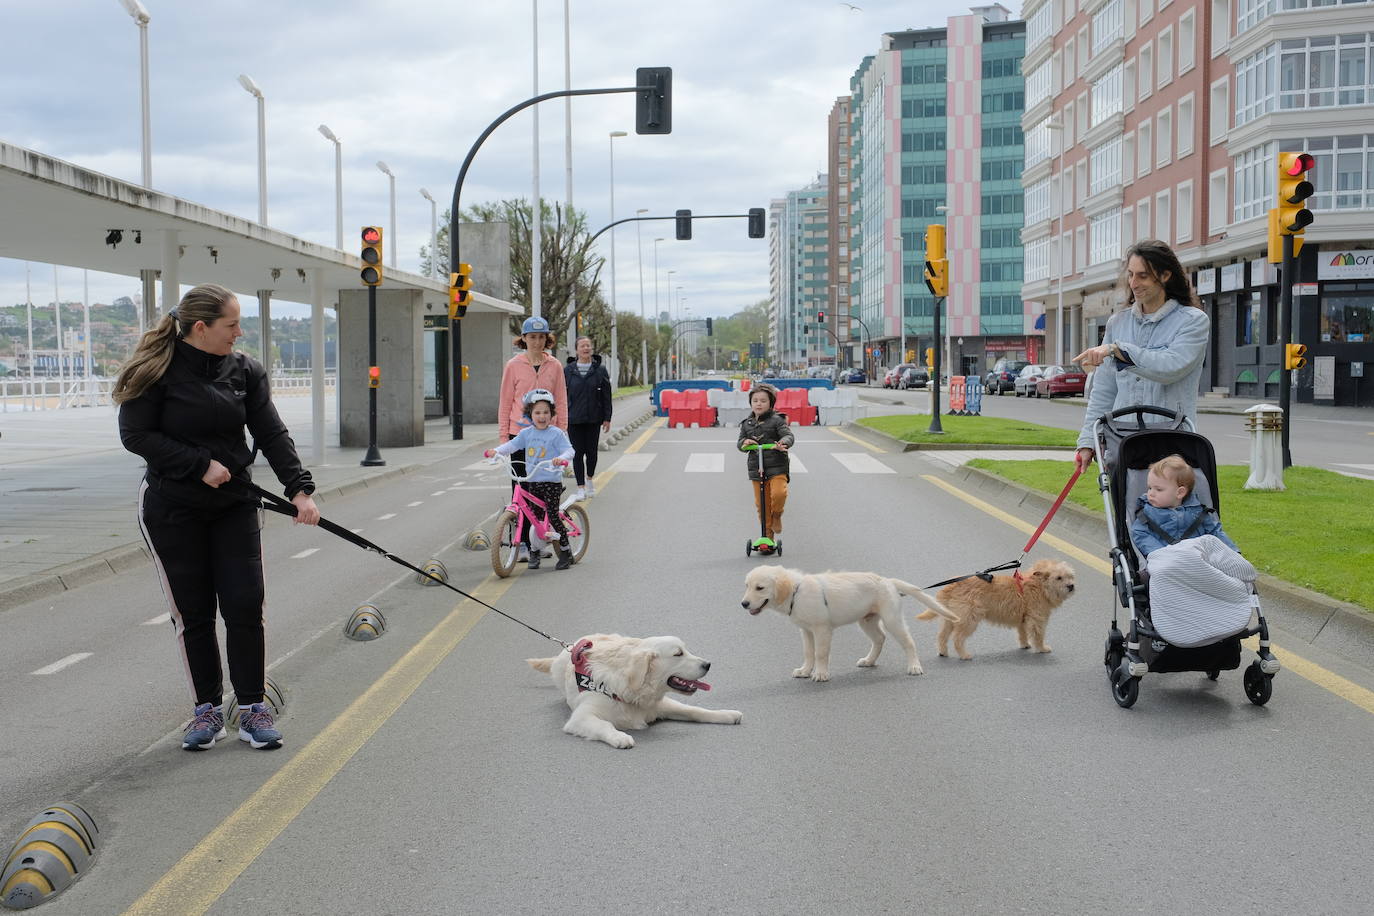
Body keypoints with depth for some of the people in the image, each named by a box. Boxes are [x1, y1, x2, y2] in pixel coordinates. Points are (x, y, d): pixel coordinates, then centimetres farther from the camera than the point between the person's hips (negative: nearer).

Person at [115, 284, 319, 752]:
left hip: (234, 506, 3)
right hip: (172, 509, -3)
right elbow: (136, 435, -13)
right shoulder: (157, 371, -10)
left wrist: (299, 489, -14)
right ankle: (207, 709, 18)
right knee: (193, 613, 4)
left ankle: (252, 707, 10)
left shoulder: (245, 371, 2)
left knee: (245, 606, -2)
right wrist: (201, 465, -18)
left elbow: (272, 434, -3)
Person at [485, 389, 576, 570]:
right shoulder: (526, 433, 6)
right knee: (536, 517, 10)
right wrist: (496, 451, -15)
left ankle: (566, 551, 7)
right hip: (533, 481, 4)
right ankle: (534, 552, 22)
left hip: (552, 481, -4)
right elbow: (512, 444, 3)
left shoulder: (556, 433, -7)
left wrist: (561, 458, -34)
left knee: (552, 516, -7)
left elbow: (568, 450, -12)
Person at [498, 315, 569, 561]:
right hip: (519, 433, -2)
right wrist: (503, 436, 0)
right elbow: (505, 402, 3)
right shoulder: (513, 365, 0)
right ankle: (523, 543, 2)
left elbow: (561, 403, 9)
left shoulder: (554, 366, 5)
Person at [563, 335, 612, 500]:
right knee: (578, 452, -2)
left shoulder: (600, 370, 2)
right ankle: (581, 487, 4)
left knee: (591, 451, 6)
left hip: (593, 418, 0)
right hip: (574, 418, 0)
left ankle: (589, 479, 31)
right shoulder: (567, 370, 2)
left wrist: (607, 418, 0)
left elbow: (606, 396, 3)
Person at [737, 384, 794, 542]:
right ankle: (767, 536, 17)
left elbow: (789, 435, -11)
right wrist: (744, 442, -12)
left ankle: (777, 515, 5)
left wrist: (783, 443, -33)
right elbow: (740, 442, 13)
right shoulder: (747, 423, 12)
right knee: (761, 504, 5)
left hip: (777, 467, -4)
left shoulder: (776, 420, -2)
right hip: (756, 468, 4)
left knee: (779, 493, -27)